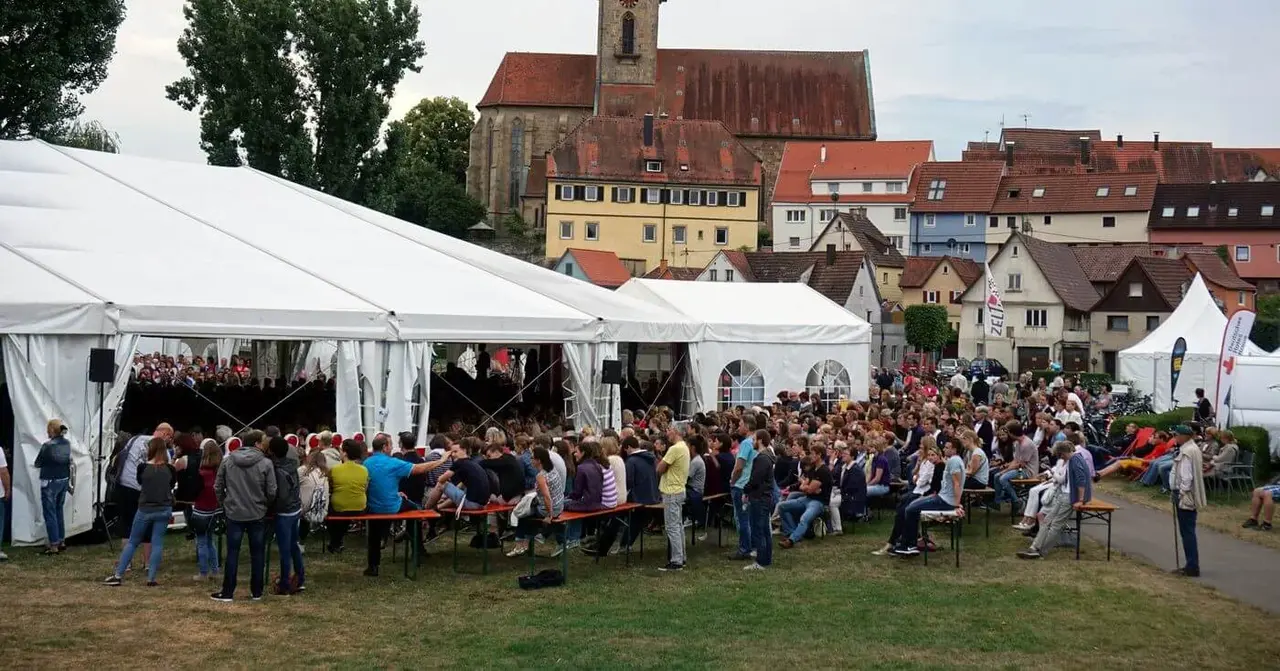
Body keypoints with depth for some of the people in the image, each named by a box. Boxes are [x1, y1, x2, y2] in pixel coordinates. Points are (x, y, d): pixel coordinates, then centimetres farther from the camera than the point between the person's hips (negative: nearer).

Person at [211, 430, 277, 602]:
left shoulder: (228, 461, -1)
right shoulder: (266, 463, -10)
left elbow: (218, 487, 3)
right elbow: (271, 492, -8)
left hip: (234, 513, 2)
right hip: (257, 515, -2)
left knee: (232, 553, 7)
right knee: (257, 554, 9)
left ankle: (227, 592, 8)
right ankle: (256, 592, 14)